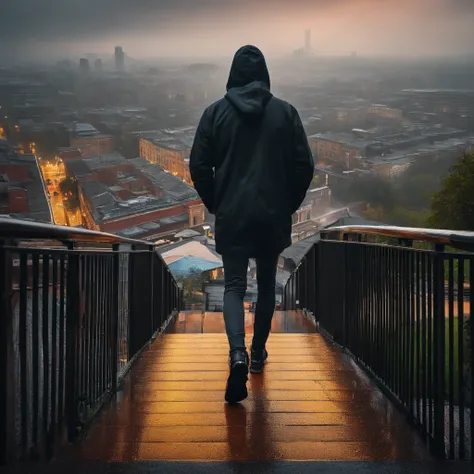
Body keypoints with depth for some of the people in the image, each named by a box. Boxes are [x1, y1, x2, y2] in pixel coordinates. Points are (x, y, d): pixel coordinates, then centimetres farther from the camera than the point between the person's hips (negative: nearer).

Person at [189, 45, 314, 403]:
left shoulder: (216, 113, -2)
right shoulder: (285, 112, -1)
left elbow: (199, 167, -2)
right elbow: (304, 166, -2)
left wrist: (215, 205, 11)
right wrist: (289, 205, 11)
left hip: (232, 216, -1)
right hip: (274, 216, 1)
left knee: (234, 285, 1)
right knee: (267, 284, 17)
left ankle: (238, 352, -21)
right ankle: (259, 353, 27)